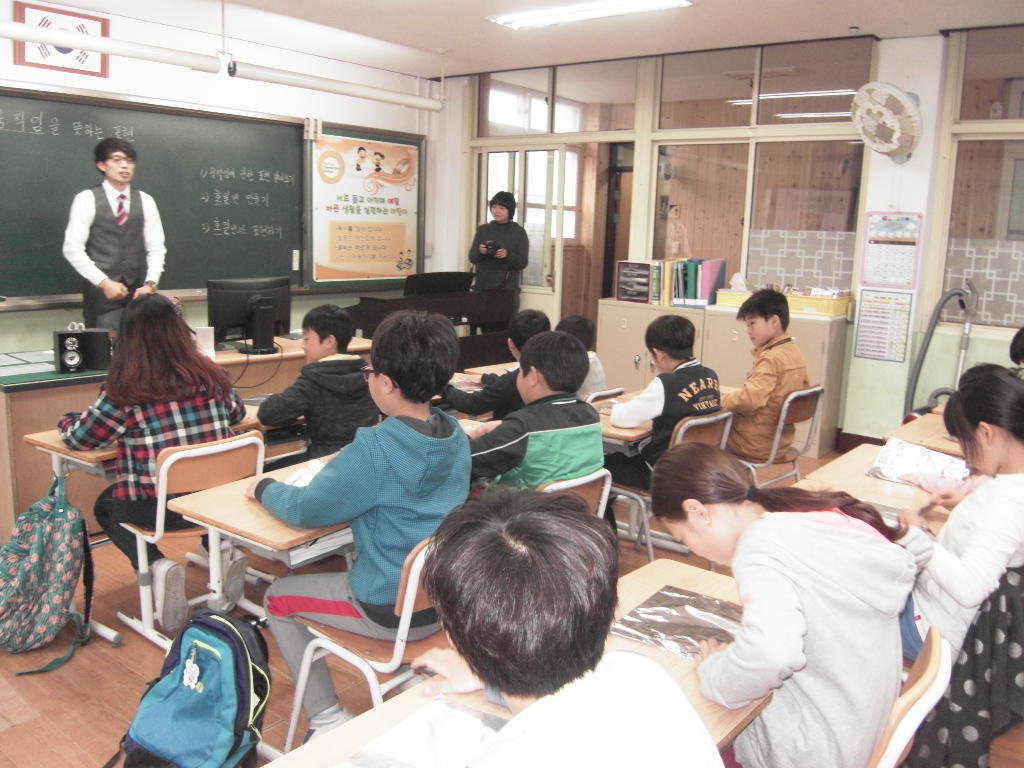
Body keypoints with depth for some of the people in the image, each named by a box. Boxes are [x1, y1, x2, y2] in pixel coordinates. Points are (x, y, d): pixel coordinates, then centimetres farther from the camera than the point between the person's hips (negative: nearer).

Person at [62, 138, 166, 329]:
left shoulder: (145, 201, 8)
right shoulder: (87, 199, -1)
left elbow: (156, 248, 5)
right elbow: (73, 249, -6)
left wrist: (150, 283, -9)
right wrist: (104, 282, -15)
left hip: (137, 292, 3)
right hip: (100, 291, -3)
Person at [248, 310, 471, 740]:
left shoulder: (374, 449, -25)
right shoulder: (456, 437, -4)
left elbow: (304, 510, -16)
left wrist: (264, 488, 3)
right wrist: (347, 467, 8)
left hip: (390, 611, -7)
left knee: (278, 598, 17)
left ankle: (329, 721, 16)